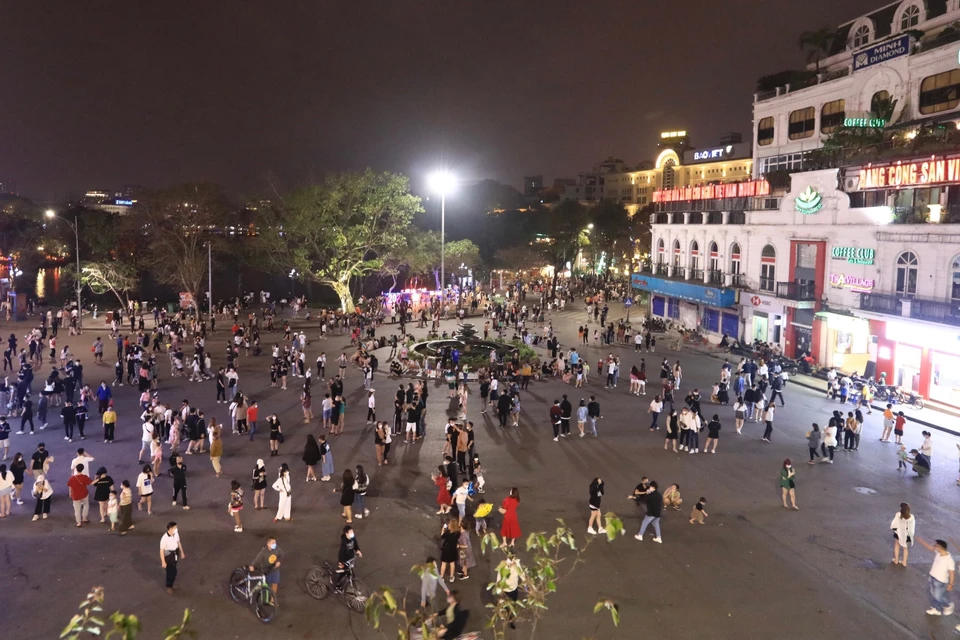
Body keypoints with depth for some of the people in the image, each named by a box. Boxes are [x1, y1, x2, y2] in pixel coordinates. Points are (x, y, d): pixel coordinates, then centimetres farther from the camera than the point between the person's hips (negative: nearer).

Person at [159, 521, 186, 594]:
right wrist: (163, 562, -17)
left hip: (175, 554, 6)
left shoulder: (176, 534, -11)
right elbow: (162, 550, -22)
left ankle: (171, 585, 43)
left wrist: (182, 552, 15)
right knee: (171, 572, 6)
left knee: (173, 571, 21)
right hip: (168, 556, -6)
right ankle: (169, 587, 29)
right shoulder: (164, 538, -30)